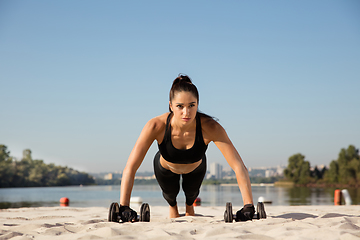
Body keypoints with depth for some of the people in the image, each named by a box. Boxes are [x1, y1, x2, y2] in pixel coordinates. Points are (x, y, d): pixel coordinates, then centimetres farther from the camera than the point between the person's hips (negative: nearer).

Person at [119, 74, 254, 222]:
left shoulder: (210, 127, -42)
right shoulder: (156, 126, -43)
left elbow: (238, 167, -43)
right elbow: (130, 168, -43)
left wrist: (248, 207, -50)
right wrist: (124, 208, -51)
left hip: (196, 168, 1)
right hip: (165, 168, 0)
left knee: (191, 193, 27)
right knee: (170, 193, 25)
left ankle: (189, 206, 65)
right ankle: (172, 205, 64)